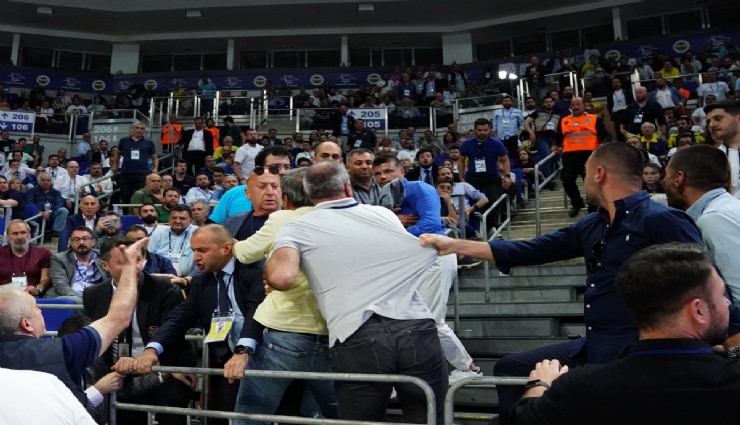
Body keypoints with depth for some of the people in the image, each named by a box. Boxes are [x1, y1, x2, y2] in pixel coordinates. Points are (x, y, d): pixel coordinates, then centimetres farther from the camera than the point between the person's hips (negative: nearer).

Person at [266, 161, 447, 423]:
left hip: (356, 339, -2)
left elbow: (282, 278, -9)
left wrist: (270, 266, 13)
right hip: (417, 329, 3)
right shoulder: (384, 214, 19)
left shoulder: (297, 229, 9)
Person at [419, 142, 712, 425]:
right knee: (510, 369, 13)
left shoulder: (661, 220, -13)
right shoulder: (592, 226, 11)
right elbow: (530, 251, 11)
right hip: (592, 347, 8)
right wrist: (454, 245, 11)